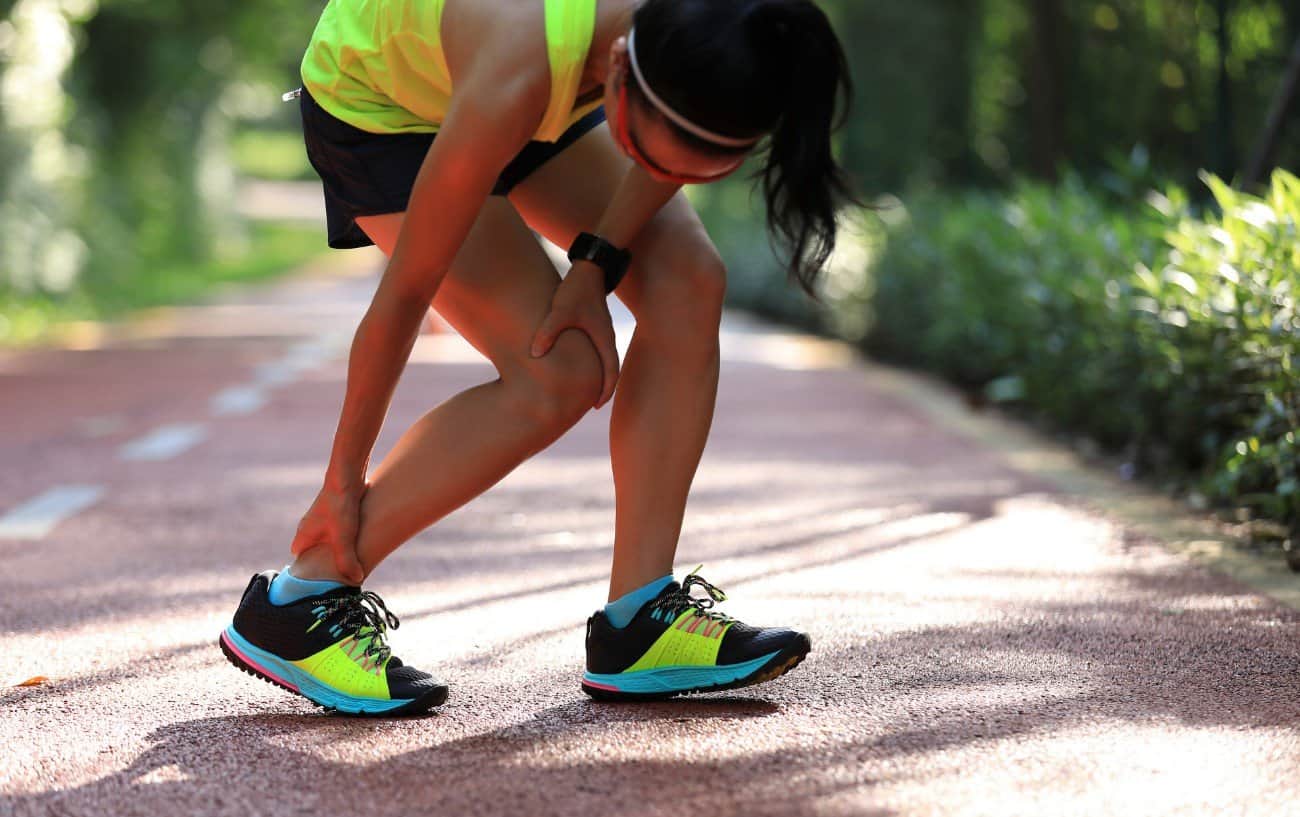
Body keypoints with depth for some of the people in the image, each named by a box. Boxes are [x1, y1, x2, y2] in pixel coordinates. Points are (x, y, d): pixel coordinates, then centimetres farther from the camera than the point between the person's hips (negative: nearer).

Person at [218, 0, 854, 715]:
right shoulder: (514, 82, -43)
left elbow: (683, 130, -6)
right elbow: (407, 289, -30)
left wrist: (599, 263, -18)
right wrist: (344, 479, -20)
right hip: (372, 99, -6)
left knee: (687, 282, -14)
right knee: (558, 373, -19)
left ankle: (638, 626, -8)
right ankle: (292, 605, -9)